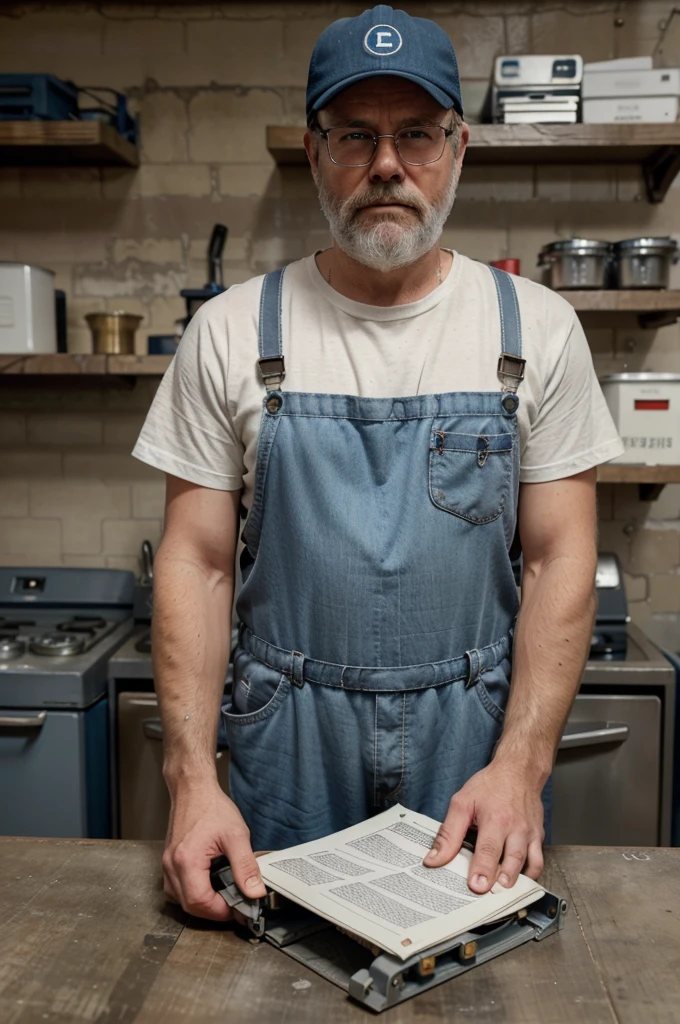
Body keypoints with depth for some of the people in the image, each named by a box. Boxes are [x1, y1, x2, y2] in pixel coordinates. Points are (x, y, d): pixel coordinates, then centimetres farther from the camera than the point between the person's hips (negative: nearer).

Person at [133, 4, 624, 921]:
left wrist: (520, 764, -12)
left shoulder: (536, 328, -2)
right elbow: (196, 560, -3)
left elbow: (562, 556, -3)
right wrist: (193, 778, -12)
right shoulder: (231, 332, -3)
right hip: (288, 744, 0)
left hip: (475, 742, 1)